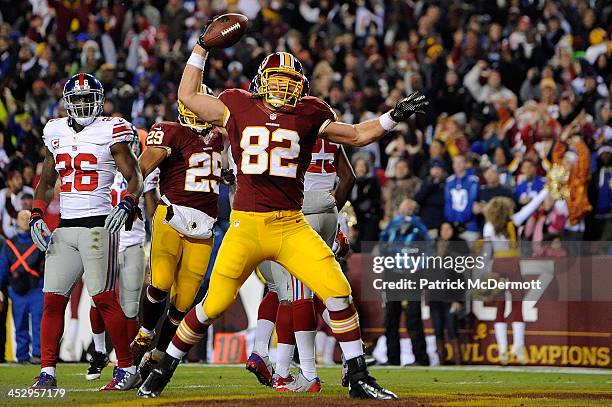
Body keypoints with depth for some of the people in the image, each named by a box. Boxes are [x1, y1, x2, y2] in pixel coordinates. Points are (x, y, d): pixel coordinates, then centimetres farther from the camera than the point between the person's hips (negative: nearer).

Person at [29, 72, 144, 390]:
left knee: (103, 298, -10)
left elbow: (135, 178, -2)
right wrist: (37, 216, 9)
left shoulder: (111, 132, -2)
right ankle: (47, 372, 0)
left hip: (98, 224, -5)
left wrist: (127, 204, -21)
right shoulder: (55, 133, 14)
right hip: (64, 229, 5)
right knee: (53, 299, -1)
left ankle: (127, 369, -2)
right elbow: (46, 182, 23)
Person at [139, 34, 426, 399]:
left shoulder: (309, 115, 8)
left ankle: (359, 378, 0)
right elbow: (187, 95, 17)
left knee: (338, 292, -11)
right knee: (214, 305, -1)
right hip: (245, 226, -1)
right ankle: (165, 368, 20)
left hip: (291, 227, 1)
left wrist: (394, 117, 6)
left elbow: (357, 136, 16)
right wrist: (202, 46, 18)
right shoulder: (239, 108, 7)